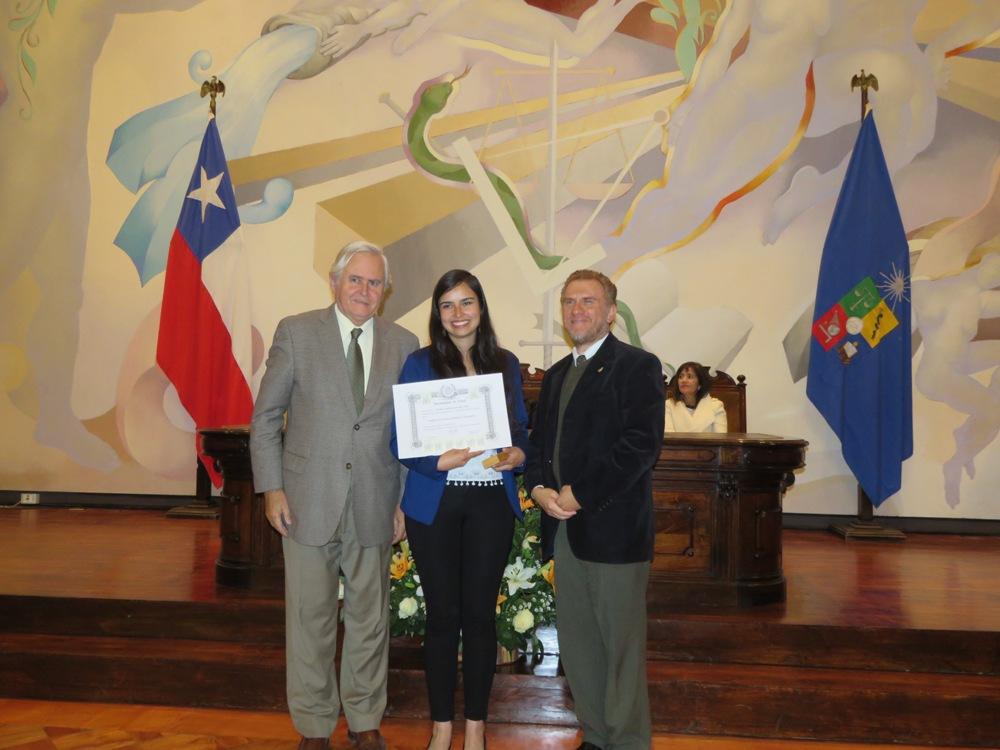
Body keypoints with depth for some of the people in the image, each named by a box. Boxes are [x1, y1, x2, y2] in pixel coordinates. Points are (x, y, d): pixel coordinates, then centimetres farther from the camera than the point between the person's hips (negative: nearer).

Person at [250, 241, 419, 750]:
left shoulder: (403, 344, 4)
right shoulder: (296, 332, -1)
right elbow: (266, 417, 1)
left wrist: (405, 499, 3)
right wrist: (271, 488, -6)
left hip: (374, 508, 2)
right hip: (309, 502, -2)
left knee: (369, 618, 13)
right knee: (310, 619, 9)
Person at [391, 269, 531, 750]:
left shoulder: (505, 364, 8)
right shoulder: (419, 364, -1)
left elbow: (522, 427, 12)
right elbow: (400, 440, -4)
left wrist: (519, 453, -9)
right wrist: (440, 461, -21)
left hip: (491, 502, 2)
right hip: (436, 502, -2)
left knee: (480, 612, 8)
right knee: (442, 614, 7)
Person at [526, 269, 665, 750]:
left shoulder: (637, 367, -5)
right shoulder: (556, 375, 19)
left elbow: (641, 445, -16)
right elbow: (539, 441, 20)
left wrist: (579, 494, -16)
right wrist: (540, 488, 0)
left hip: (613, 528, -7)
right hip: (565, 528, 7)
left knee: (621, 643, 2)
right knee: (575, 642, 14)